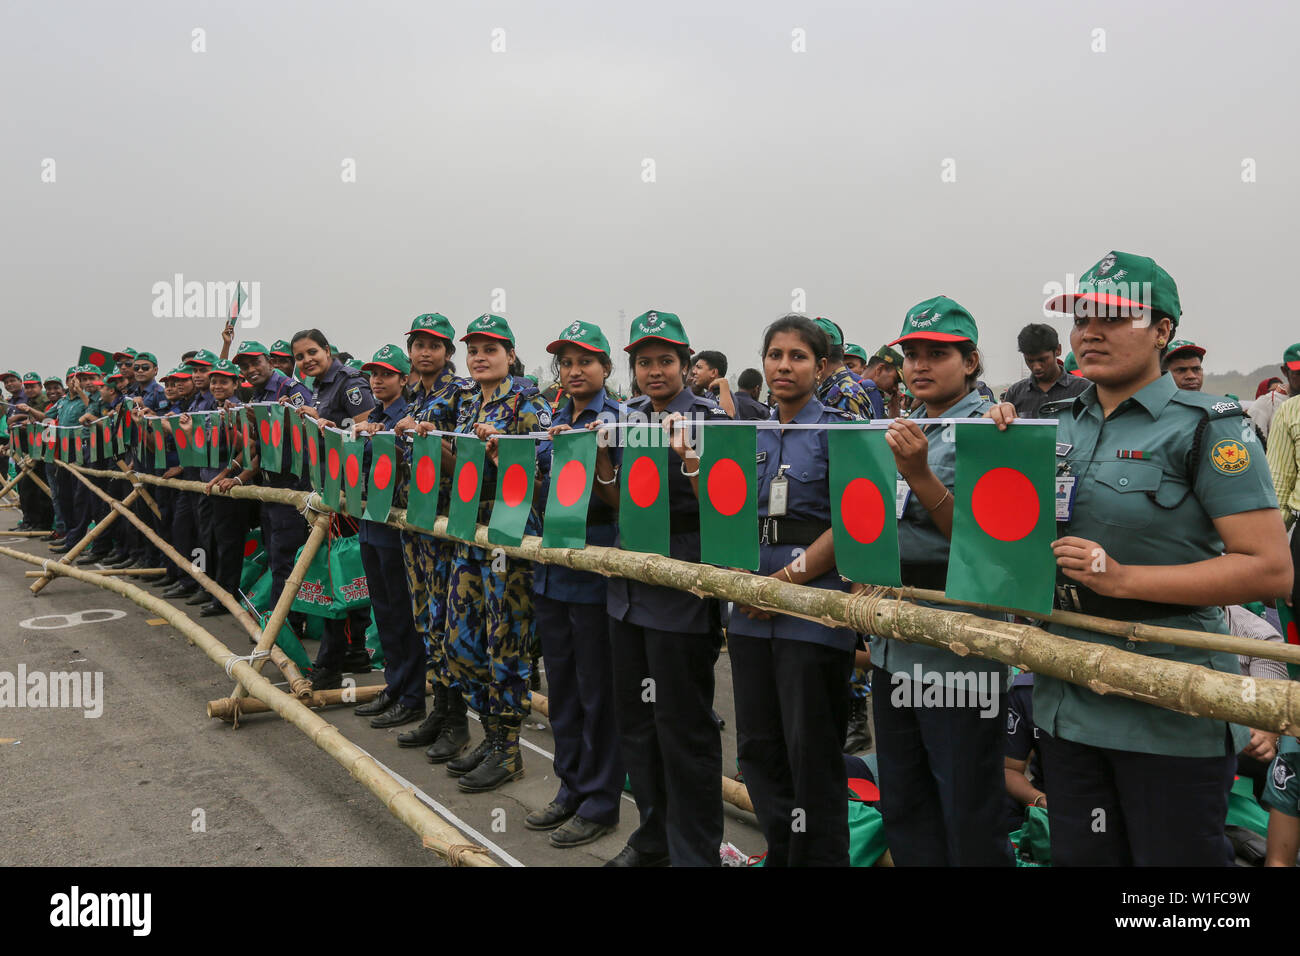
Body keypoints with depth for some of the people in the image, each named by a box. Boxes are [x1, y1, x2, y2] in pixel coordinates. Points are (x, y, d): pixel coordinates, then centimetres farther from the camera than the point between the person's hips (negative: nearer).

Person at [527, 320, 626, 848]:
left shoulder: (616, 420, -8)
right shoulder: (554, 419, 12)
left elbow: (620, 502, -13)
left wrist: (597, 453, -25)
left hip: (594, 571, -7)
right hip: (550, 568, 7)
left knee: (597, 687, 3)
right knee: (561, 682, 15)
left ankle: (599, 801, 17)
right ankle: (570, 788, 30)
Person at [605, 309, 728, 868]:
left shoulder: (709, 418, -7)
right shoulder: (627, 417, 11)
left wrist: (689, 457, -26)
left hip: (681, 590, -7)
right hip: (628, 586, 7)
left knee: (683, 726, 1)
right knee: (634, 718, 17)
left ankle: (694, 852, 18)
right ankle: (654, 835, 35)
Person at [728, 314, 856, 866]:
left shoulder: (838, 431, -4)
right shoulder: (752, 436, 13)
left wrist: (787, 580, -16)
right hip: (751, 609, 6)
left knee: (811, 751, 2)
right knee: (757, 746, 13)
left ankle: (818, 856, 21)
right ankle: (781, 850, 31)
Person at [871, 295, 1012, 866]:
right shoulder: (903, 430, 13)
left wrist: (919, 475, -26)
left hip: (957, 648, -7)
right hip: (893, 643, 7)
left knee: (966, 811, 5)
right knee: (903, 808, 18)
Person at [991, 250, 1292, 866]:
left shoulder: (1204, 428, -9)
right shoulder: (1058, 428, 9)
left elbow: (1271, 570, -14)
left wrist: (1122, 578, -20)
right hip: (1066, 700, 6)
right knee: (1079, 856, 19)